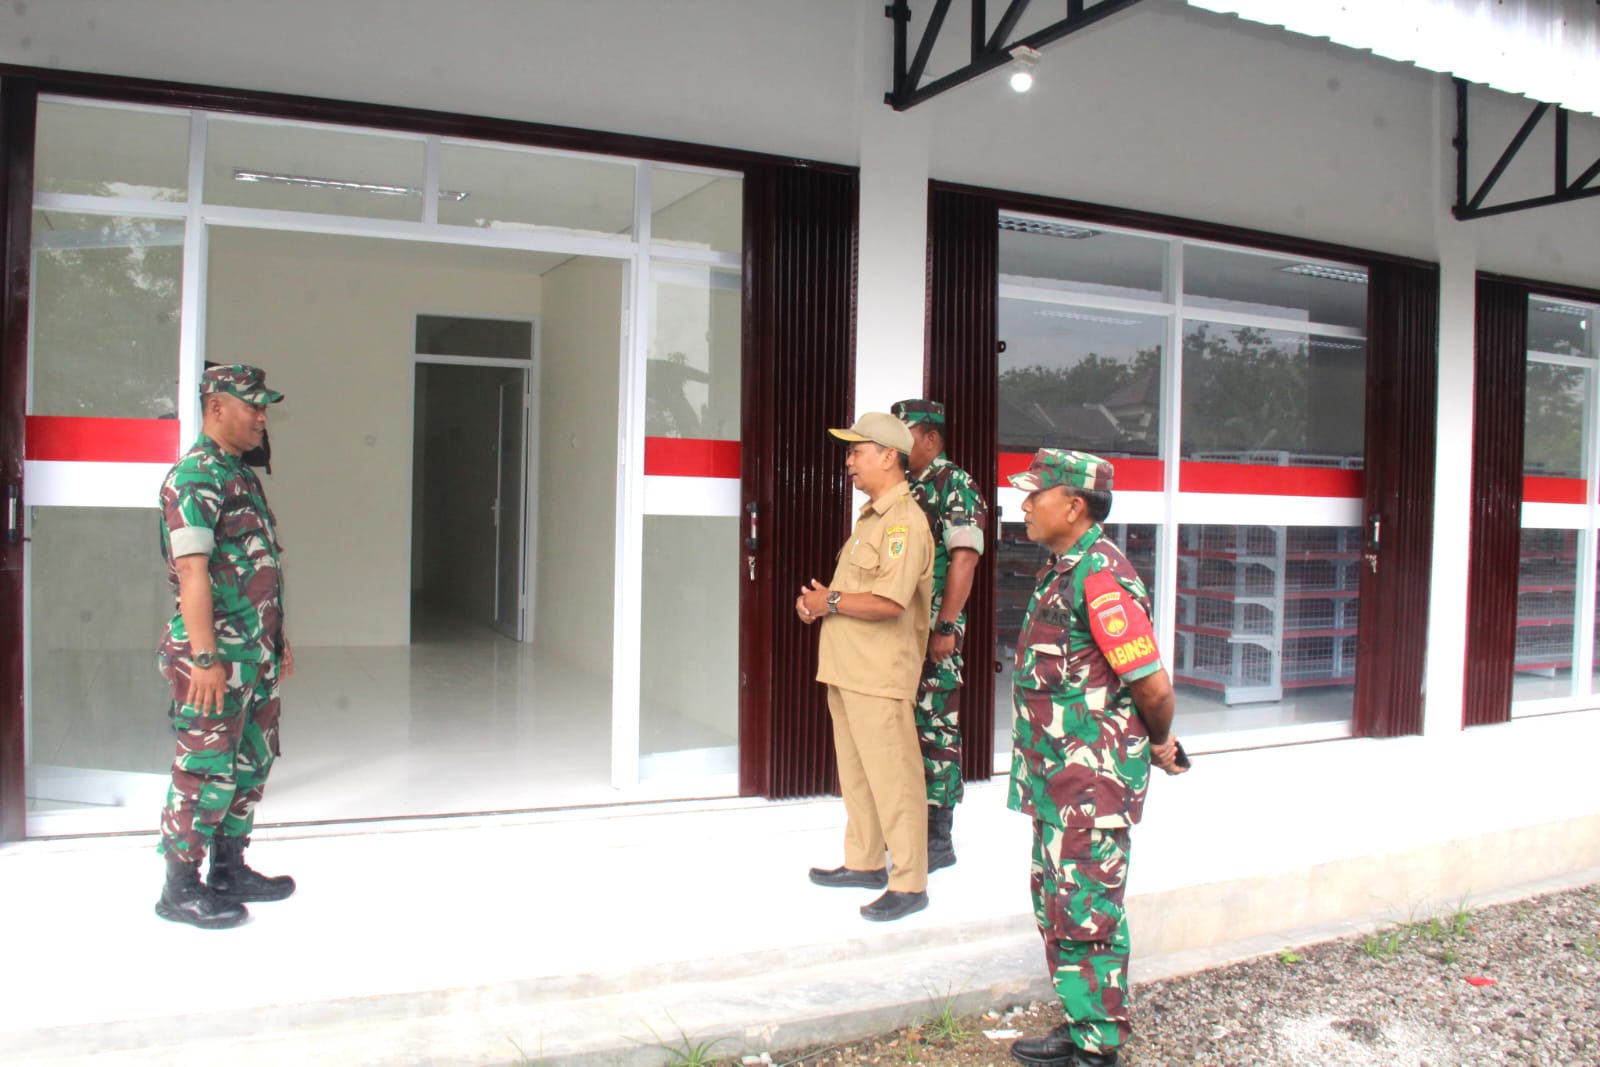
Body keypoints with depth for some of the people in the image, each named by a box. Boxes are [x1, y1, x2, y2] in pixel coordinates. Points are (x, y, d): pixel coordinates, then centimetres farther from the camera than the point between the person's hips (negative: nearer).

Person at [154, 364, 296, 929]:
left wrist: (279, 641, 22)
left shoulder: (242, 475, 16)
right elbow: (192, 571, -20)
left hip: (256, 655, 10)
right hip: (216, 655, -10)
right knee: (206, 771, -1)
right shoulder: (195, 476, -14)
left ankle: (230, 870, 28)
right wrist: (205, 657, -23)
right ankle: (181, 888, 11)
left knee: (252, 764, 16)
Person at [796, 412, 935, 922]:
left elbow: (888, 601, -26)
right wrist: (817, 599, 3)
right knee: (855, 772, 18)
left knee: (892, 777, -3)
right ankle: (864, 861, 31)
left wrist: (829, 602, -12)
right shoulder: (870, 516, 16)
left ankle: (908, 884, 5)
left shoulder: (905, 522, -16)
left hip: (880, 675, -10)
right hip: (847, 669, 10)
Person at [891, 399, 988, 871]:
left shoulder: (955, 485, -8)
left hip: (933, 629, -8)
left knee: (935, 728, -1)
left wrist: (947, 627, -20)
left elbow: (964, 559, -16)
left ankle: (939, 839, 9)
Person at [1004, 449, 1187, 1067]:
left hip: (1093, 778, -10)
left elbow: (1151, 682, -22)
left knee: (1086, 915, 0)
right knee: (1056, 905, 17)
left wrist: (1160, 743, -5)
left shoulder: (1100, 575, -21)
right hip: (1057, 772, 10)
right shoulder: (1062, 569, 11)